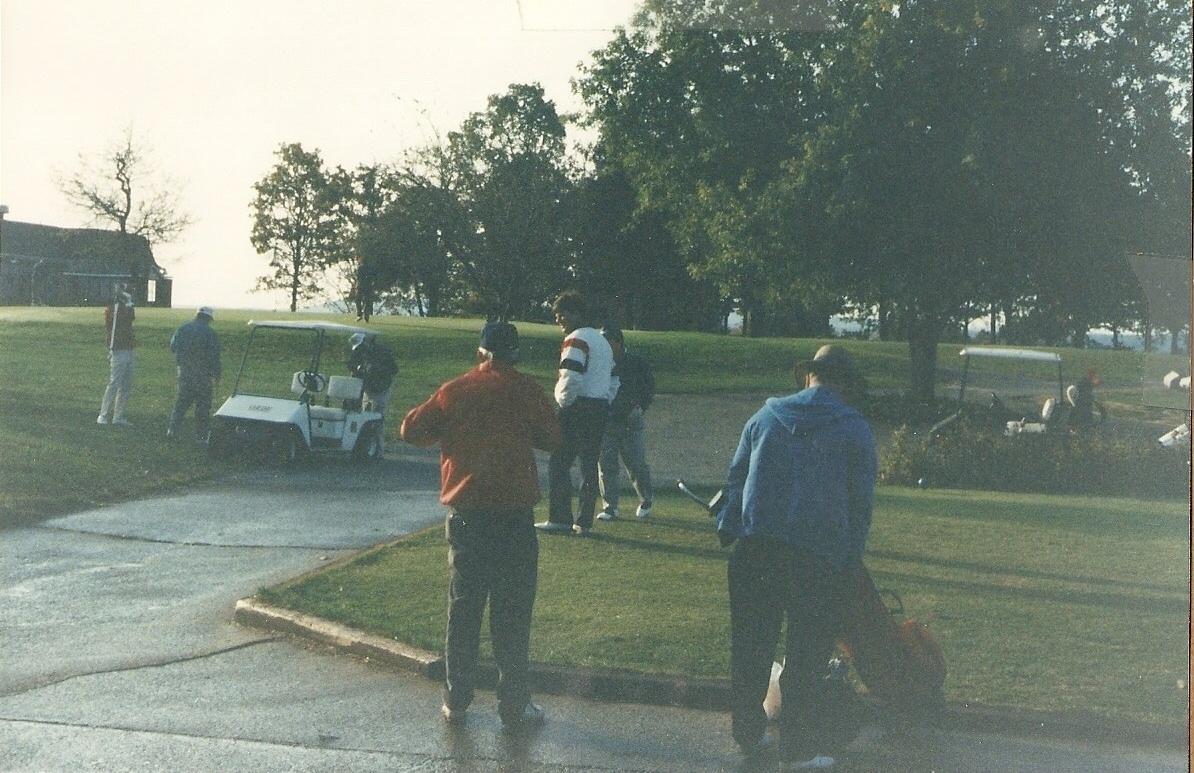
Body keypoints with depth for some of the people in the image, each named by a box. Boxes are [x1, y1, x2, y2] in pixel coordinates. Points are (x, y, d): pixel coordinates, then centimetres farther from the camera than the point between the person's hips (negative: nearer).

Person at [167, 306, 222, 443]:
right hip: (202, 373, -4)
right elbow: (214, 355, -10)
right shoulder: (210, 333, -9)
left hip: (184, 371, 4)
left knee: (182, 401, 16)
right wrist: (217, 374, 0)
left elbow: (173, 347, 5)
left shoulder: (183, 328, 3)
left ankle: (173, 429, 7)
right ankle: (201, 436, 5)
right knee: (203, 404, 4)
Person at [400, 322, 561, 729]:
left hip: (465, 512, 2)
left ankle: (455, 700, 15)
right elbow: (551, 438, 3)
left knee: (463, 607, 11)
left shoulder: (454, 391, 2)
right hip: (514, 512, -2)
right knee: (512, 611, 2)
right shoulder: (526, 391, -4)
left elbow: (411, 429, 4)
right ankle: (514, 706, 2)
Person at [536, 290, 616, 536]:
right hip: (600, 409, 9)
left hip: (578, 408, -9)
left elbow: (570, 379, -23)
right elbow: (614, 380, 23)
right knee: (590, 465, 10)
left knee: (559, 464, -5)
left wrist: (563, 401, -8)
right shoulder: (602, 341, 20)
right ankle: (584, 521, 10)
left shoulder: (576, 340, -11)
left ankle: (559, 519, -8)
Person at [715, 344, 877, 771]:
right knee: (807, 652, 4)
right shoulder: (855, 429, 4)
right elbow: (861, 501, 6)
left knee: (750, 644, 12)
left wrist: (729, 529, 20)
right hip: (818, 557, -3)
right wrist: (851, 558, 14)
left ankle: (748, 731, 21)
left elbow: (736, 477, 15)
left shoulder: (766, 416, 13)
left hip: (754, 547, 3)